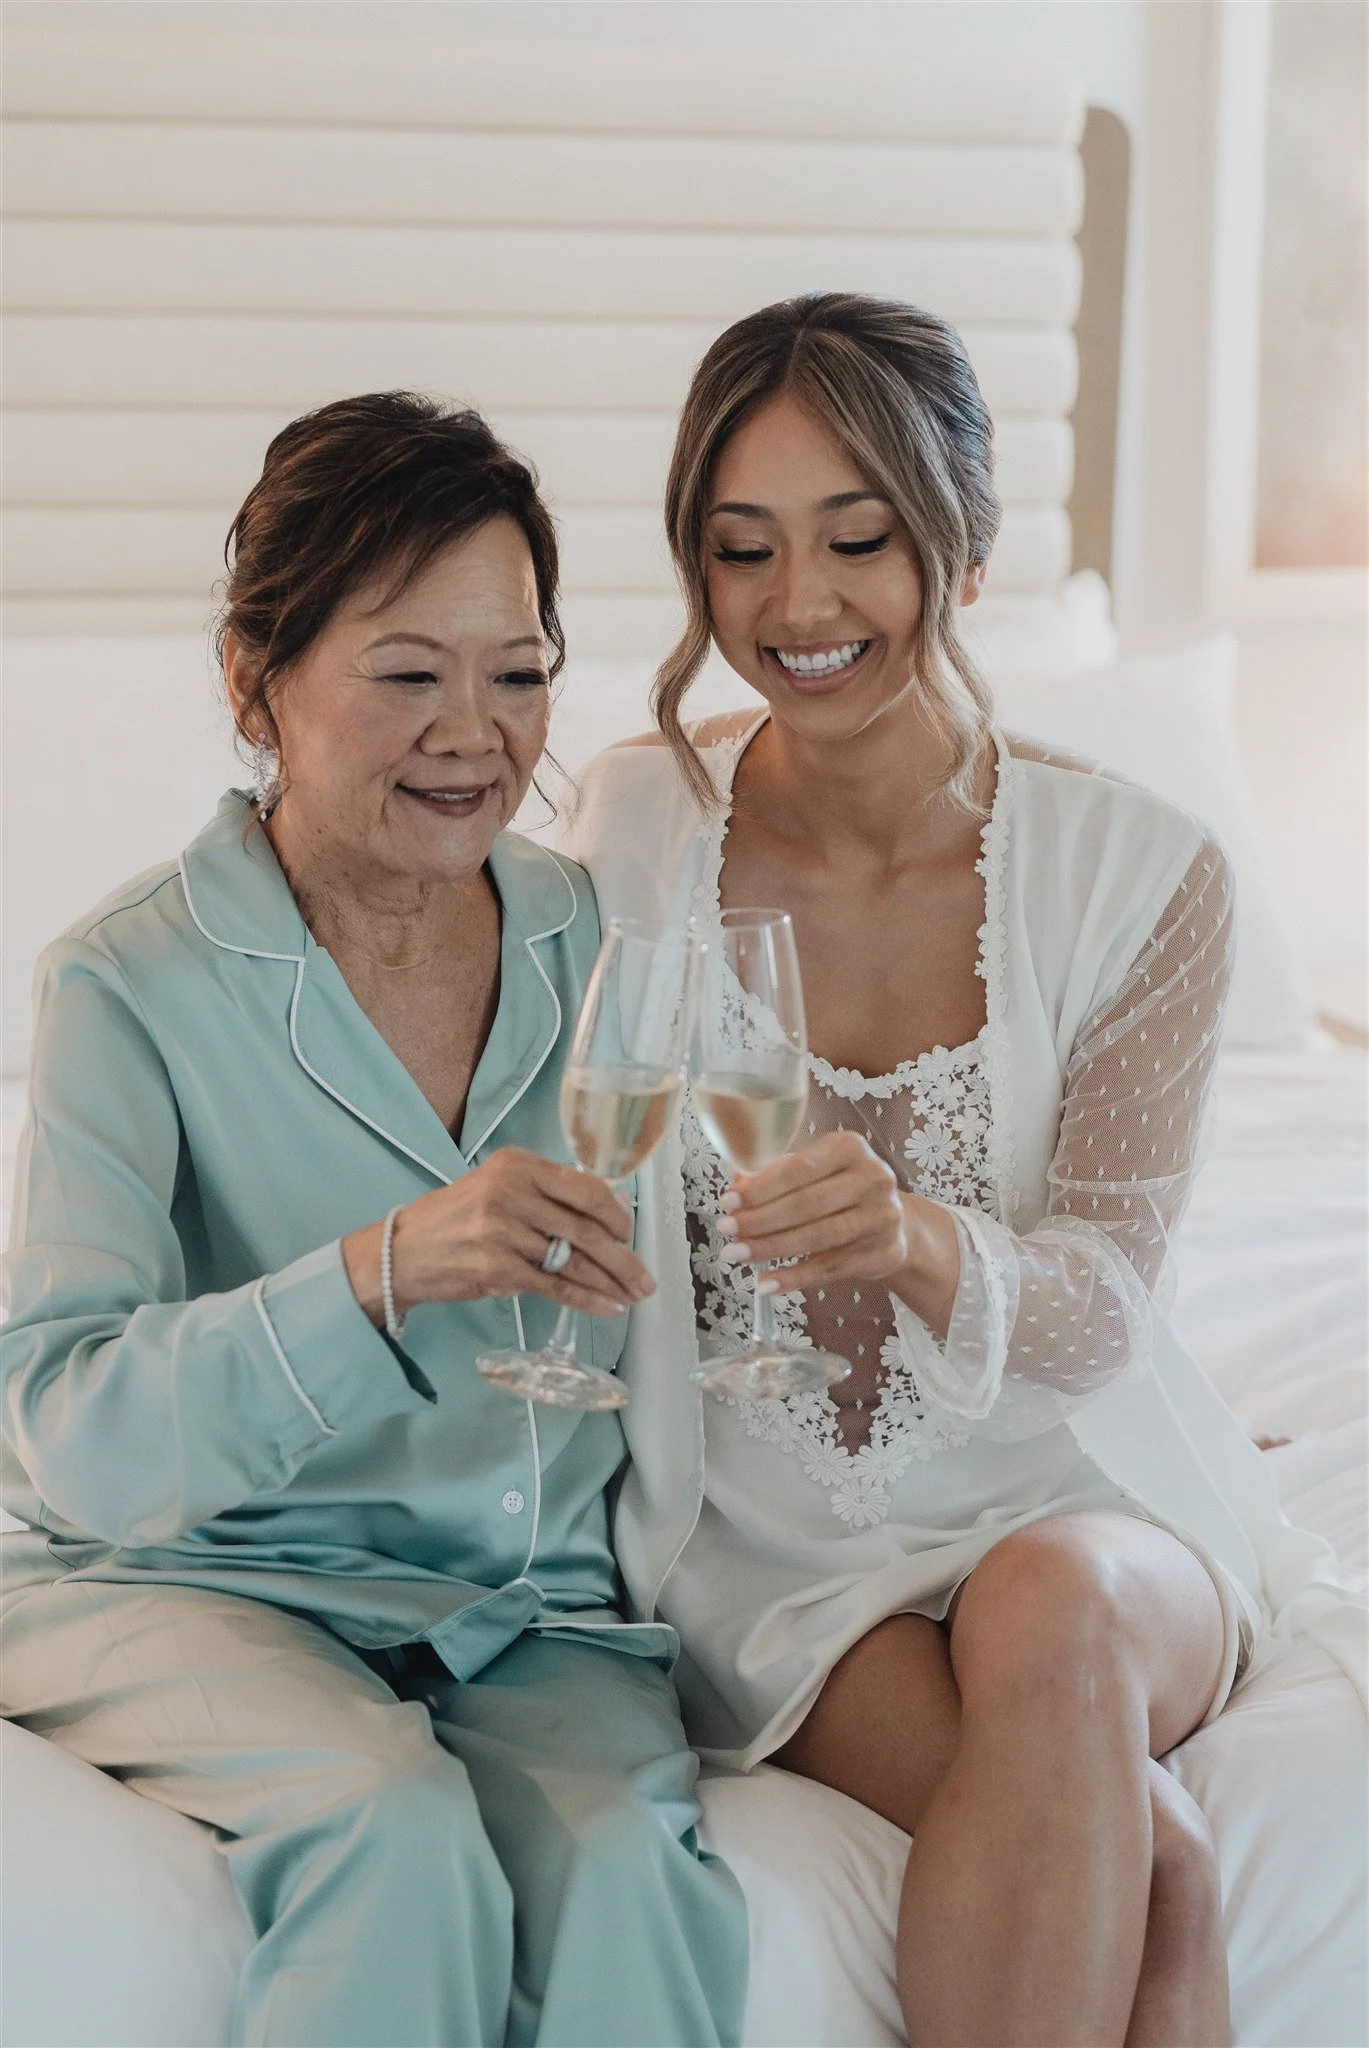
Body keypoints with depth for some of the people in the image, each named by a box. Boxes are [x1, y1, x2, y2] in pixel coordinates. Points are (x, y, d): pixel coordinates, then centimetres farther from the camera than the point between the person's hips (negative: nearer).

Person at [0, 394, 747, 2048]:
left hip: (530, 1608, 3)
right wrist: (381, 1274, -33)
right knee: (398, 1836, -33)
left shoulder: (596, 942, 6)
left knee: (623, 1866, -29)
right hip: (193, 1584, -3)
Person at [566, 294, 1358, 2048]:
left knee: (1047, 1611, -36)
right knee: (1140, 1860, -29)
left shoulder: (1139, 875, -7)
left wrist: (920, 1243, -32)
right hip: (765, 1539, 0)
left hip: (1064, 1497, 1)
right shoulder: (636, 825, -2)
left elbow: (1105, 1299, -12)